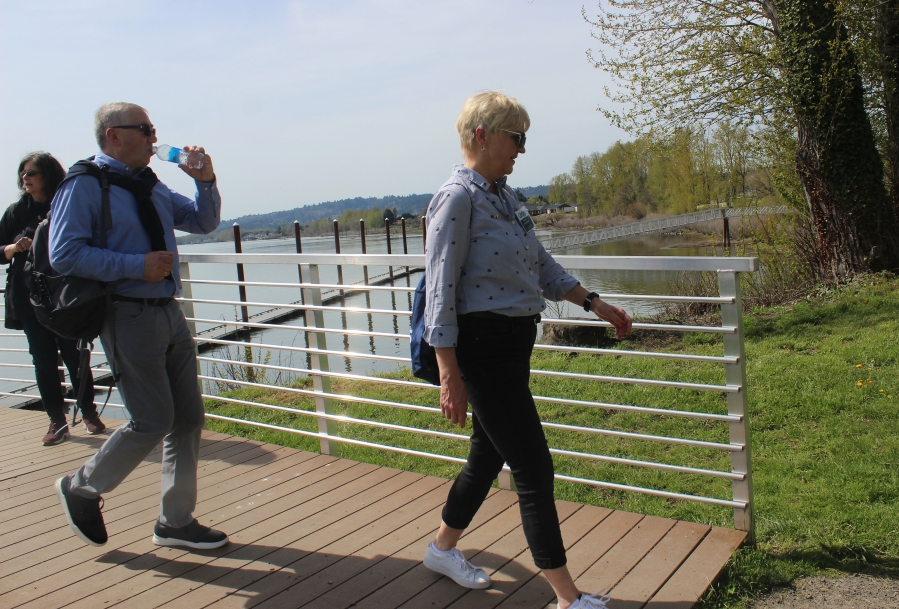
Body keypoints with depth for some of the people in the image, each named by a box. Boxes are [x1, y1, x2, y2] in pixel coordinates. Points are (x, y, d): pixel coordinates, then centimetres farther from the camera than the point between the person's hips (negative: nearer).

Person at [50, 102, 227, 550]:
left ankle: (176, 522, 20)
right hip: (128, 316, -8)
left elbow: (203, 222, 23)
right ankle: (81, 489, 21)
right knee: (152, 421, -5)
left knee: (189, 417, 7)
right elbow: (65, 254, -16)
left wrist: (205, 181, 5)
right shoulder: (83, 186, -7)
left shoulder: (150, 187, 17)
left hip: (168, 312, 8)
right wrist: (137, 266, -19)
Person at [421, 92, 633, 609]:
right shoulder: (457, 199, -14)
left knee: (490, 455, 20)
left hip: (515, 344, 9)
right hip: (483, 347, -9)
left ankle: (443, 548, 41)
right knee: (535, 469, -3)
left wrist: (594, 303, 19)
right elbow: (441, 293, -17)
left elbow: (542, 266, 22)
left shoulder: (505, 196, 13)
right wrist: (451, 377, -18)